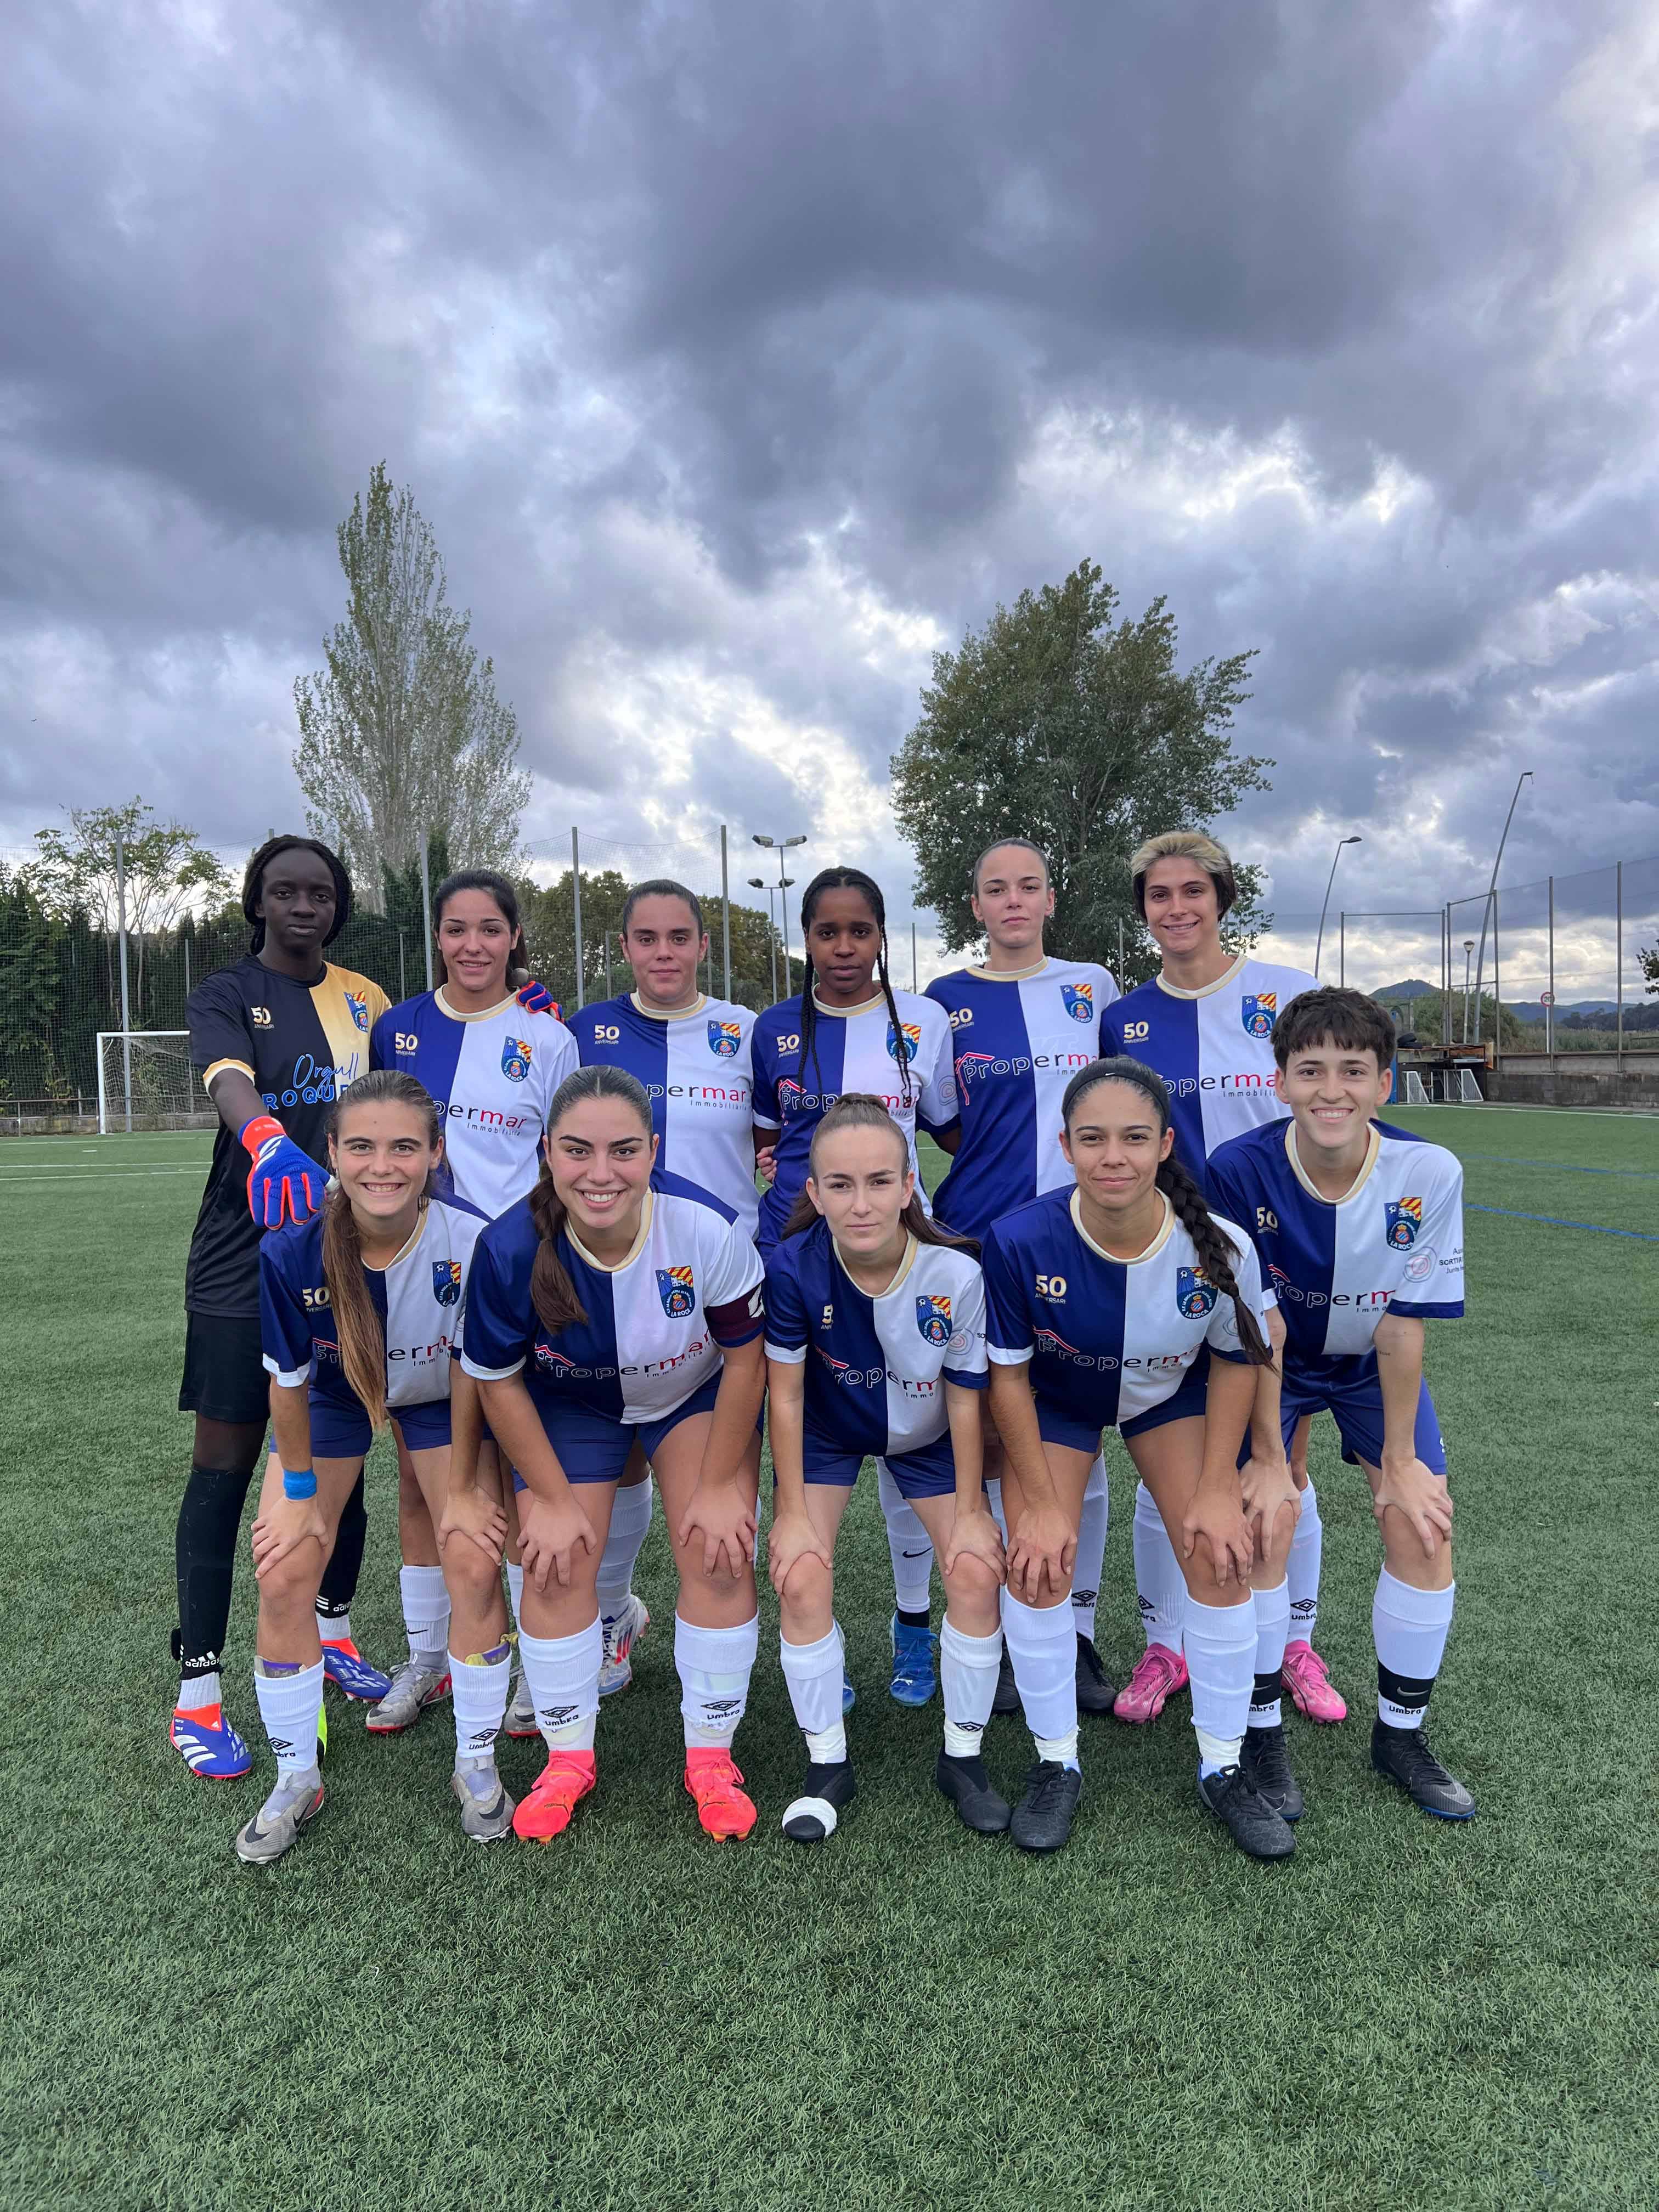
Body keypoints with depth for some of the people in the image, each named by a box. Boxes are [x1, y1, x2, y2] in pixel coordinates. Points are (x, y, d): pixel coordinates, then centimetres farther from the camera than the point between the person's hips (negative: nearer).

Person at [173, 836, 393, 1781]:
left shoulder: (365, 999, 11)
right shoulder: (227, 994, -4)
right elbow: (228, 1080, -24)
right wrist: (269, 1140, -47)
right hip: (245, 1265, -4)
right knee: (226, 1468, 1)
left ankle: (334, 1633, 34)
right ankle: (199, 1694, 13)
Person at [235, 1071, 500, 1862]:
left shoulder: (473, 1241, -35)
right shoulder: (290, 1251, -33)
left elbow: (471, 1372, -18)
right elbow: (288, 1382, -15)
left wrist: (464, 1484, -8)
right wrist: (300, 1491, -4)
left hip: (437, 1397, -1)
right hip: (332, 1396, 1)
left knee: (476, 1568, -6)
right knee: (283, 1576, -4)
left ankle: (476, 1764, 20)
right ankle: (297, 1779, 21)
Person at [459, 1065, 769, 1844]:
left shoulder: (706, 1229, -35)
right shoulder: (510, 1247, -32)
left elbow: (744, 1358, -18)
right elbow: (498, 1381, -14)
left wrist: (719, 1486, -12)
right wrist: (552, 1497, -9)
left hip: (696, 1395, -1)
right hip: (568, 1406, 1)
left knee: (719, 1554, -10)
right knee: (556, 1561, -5)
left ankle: (711, 1755, 13)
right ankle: (568, 1758, 20)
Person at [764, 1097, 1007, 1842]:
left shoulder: (957, 1273, -32)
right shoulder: (793, 1266, -32)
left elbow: (965, 1399, -17)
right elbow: (785, 1395, -18)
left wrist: (970, 1511, -8)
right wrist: (793, 1511, -13)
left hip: (926, 1436, 1)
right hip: (827, 1431, 0)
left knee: (977, 1573, -9)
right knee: (801, 1578, -13)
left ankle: (963, 1758, 15)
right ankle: (828, 1766, 11)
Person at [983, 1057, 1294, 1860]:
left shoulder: (1218, 1245, -31)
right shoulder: (1020, 1240, -34)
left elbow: (1237, 1362, -11)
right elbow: (1007, 1374, -19)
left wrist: (1217, 1489, -11)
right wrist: (1041, 1501, -15)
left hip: (1173, 1395, 1)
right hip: (1055, 1399, -1)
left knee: (1221, 1555, -7)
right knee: (1036, 1565, -10)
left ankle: (1224, 1769, 17)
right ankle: (1056, 1765, 15)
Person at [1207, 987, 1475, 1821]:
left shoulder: (1428, 1173, -27)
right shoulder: (1239, 1171, -30)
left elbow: (1402, 1327, -19)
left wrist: (1399, 1459, -12)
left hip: (1374, 1366, 2)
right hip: (1269, 1362, -1)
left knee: (1423, 1528, -5)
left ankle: (1401, 1734, 19)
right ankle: (1261, 1730, 13)